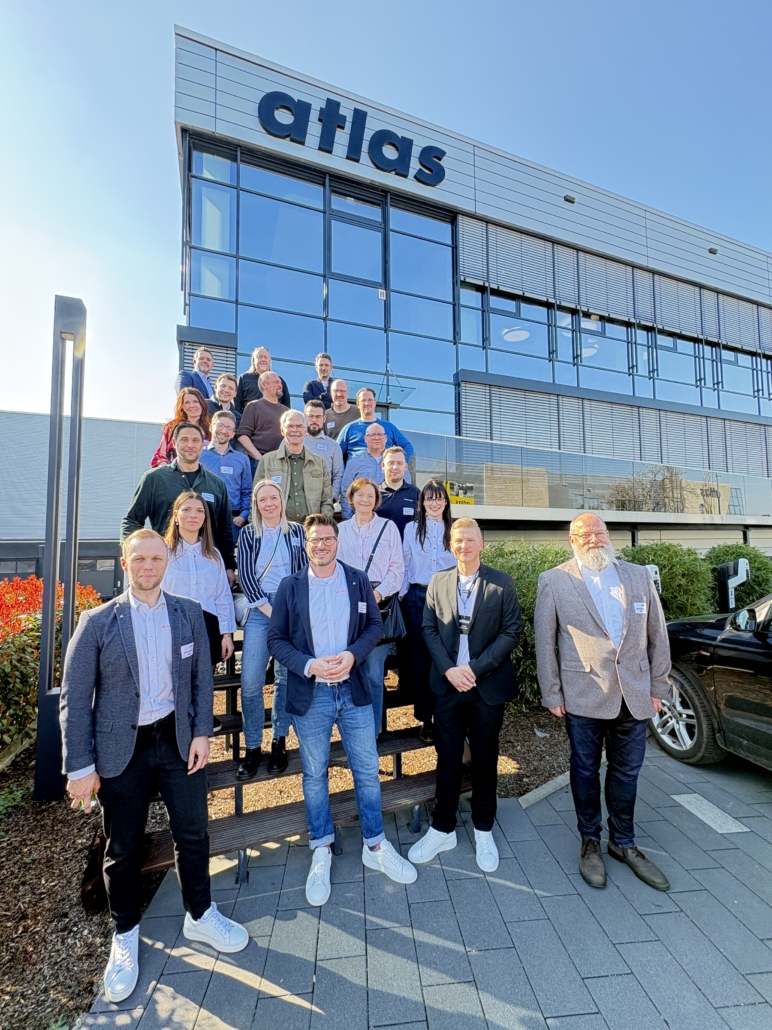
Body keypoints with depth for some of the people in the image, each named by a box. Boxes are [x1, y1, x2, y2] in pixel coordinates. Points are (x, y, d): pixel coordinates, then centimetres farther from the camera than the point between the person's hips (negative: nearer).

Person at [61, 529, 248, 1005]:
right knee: (124, 848, 15)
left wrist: (201, 732, -3)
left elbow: (203, 677, 2)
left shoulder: (189, 613, -1)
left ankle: (201, 915, 40)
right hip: (120, 749, -1)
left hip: (178, 739, 2)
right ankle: (126, 935, 43)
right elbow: (75, 698, -6)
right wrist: (80, 766, -8)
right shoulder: (97, 622, -7)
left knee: (193, 834, 14)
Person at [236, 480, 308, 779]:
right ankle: (253, 747, 12)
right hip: (260, 611, 0)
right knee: (250, 681, -5)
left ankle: (279, 742, 22)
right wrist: (269, 609, -9)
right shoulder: (248, 535, 8)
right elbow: (245, 575, 0)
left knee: (286, 678, 6)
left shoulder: (297, 531, 8)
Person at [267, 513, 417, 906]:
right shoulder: (290, 587, -3)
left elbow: (375, 625, 3)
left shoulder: (358, 581, 0)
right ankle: (321, 852, 35)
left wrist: (352, 655, -14)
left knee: (367, 770, 11)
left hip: (353, 690, 1)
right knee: (314, 775, 14)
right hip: (310, 695, -1)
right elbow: (276, 639, -2)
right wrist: (309, 665, -17)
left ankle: (375, 845, 33)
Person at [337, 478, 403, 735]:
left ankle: (372, 731, 13)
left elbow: (397, 567, 1)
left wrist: (379, 592, -11)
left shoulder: (389, 527, 6)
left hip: (378, 602, -2)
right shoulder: (341, 529, 12)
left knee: (373, 671, -3)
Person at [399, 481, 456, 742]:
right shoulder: (411, 529, 4)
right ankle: (425, 718, 19)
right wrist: (402, 596, 3)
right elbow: (405, 567, 6)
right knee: (420, 657, 6)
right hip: (418, 598, 0)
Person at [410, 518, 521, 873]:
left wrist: (475, 668, -14)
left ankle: (483, 831, 35)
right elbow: (429, 628, 1)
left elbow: (511, 631, -8)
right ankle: (442, 830, 31)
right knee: (447, 759, 12)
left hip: (488, 686, -1)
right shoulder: (438, 582, 3)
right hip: (448, 685, 1)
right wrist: (449, 669, -12)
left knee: (485, 760, 14)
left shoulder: (502, 583, -4)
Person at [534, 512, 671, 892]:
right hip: (584, 696, -3)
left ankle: (623, 843, 40)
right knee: (586, 771, 14)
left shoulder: (640, 576, 4)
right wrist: (551, 694, -4)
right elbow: (544, 642, -5)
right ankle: (590, 842, 36)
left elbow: (657, 635, 8)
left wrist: (658, 687, 7)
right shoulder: (554, 581, -7)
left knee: (626, 772, 18)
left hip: (634, 696, 3)